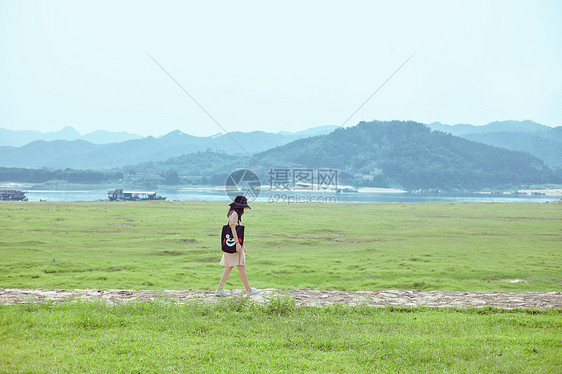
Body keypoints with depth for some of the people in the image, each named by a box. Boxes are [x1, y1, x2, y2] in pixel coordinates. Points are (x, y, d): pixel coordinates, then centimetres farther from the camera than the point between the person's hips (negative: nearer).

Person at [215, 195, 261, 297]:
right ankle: (249, 290, -1)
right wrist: (237, 243, -23)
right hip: (234, 244, -10)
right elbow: (233, 228, -19)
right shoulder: (234, 214, -12)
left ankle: (219, 290, 8)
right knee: (241, 266, -5)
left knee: (229, 267, 9)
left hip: (235, 243, 10)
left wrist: (242, 245, 25)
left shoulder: (236, 214, 19)